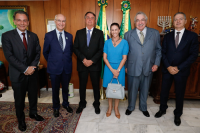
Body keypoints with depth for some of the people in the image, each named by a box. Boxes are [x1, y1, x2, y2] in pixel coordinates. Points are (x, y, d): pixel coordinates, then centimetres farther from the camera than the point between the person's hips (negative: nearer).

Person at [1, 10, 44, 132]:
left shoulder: (34, 36, 4)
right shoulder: (7, 36, -7)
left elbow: (38, 52, 1)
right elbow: (9, 56, -13)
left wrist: (32, 66, -13)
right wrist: (25, 69, -18)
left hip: (33, 72, 3)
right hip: (18, 74, -3)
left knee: (33, 95, 17)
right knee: (19, 99, 13)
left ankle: (33, 113, 41)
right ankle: (21, 119, 35)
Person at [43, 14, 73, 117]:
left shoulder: (69, 36, 3)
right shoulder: (49, 35, -5)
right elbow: (45, 52, 3)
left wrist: (67, 60, 8)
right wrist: (51, 62, 7)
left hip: (67, 67, 2)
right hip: (54, 68, -2)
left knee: (65, 88, 17)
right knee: (55, 89, 14)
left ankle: (66, 104, 41)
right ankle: (56, 107, 36)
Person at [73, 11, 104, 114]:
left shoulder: (99, 33, 2)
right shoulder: (79, 33, 7)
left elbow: (101, 49, -4)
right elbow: (75, 48, 1)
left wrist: (92, 61, -14)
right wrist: (83, 59, -12)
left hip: (95, 64, -1)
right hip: (82, 64, 2)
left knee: (96, 85, 9)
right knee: (82, 85, 12)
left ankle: (96, 104, 28)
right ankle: (82, 104, 32)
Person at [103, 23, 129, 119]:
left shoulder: (124, 42, -3)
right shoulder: (107, 42, 1)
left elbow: (124, 58, -5)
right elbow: (105, 58, -3)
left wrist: (118, 70, -13)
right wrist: (112, 70, -12)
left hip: (119, 68, -1)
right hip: (109, 68, 1)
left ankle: (116, 108, 27)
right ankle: (110, 107, 29)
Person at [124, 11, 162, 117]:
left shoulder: (155, 33, 3)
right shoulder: (128, 34, 0)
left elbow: (158, 50, 8)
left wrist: (156, 63, -2)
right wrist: (125, 66, 0)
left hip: (148, 68, 2)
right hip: (133, 68, -1)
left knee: (145, 89, 18)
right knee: (132, 89, 13)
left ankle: (143, 108, 41)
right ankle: (130, 107, 38)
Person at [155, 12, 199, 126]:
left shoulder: (192, 36, -2)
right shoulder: (168, 36, 5)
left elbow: (194, 55, -7)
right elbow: (163, 53, 2)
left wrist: (178, 68, -14)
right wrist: (168, 67, -12)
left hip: (182, 71, -2)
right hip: (167, 70, 2)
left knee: (180, 94, 12)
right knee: (164, 91, 13)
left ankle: (177, 115, 33)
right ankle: (162, 110, 35)